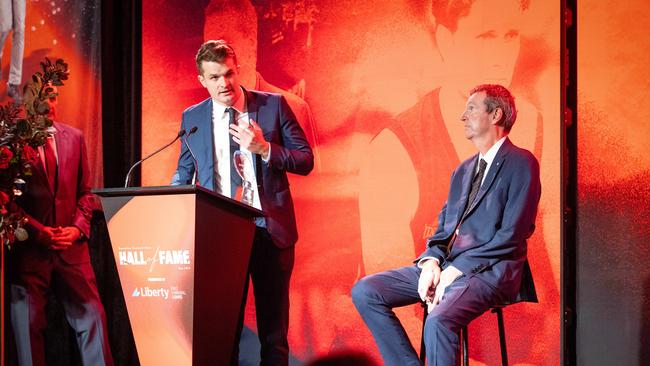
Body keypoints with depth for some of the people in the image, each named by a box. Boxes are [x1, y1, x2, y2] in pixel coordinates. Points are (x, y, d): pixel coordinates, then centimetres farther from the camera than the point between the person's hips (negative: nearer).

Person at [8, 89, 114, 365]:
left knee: (92, 315, -2)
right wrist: (37, 231, -12)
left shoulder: (74, 137, 11)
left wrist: (78, 228, -1)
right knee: (29, 322, 1)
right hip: (28, 246, -3)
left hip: (70, 245, 3)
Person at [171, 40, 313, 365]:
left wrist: (264, 149, -16)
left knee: (273, 330, 5)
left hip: (270, 231, -1)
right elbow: (184, 172, 17)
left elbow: (305, 161, 0)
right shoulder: (192, 118, 6)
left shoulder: (274, 105, 0)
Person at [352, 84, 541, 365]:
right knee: (364, 292, -6)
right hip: (445, 266, 8)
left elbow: (512, 235, -12)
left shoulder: (521, 163, -3)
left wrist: (457, 269, -16)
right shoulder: (463, 170, 23)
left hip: (488, 271, -8)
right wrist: (431, 261, -3)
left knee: (439, 320, -36)